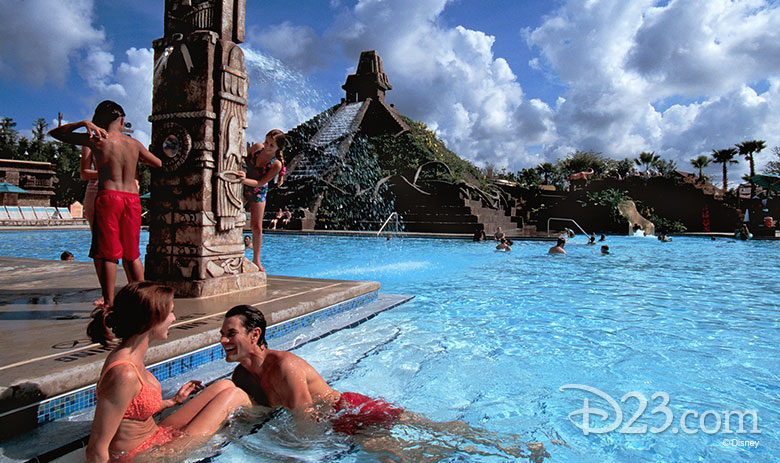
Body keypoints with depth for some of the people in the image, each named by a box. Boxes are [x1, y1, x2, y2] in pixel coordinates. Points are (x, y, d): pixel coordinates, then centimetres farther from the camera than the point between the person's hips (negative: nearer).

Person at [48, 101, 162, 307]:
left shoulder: (96, 140, 0)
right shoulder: (135, 144, 10)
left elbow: (54, 133, 9)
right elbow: (158, 163, 25)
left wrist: (83, 124, 2)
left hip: (108, 197, -4)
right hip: (132, 199, 4)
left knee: (106, 254, 1)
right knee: (131, 254, 13)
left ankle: (109, 302, 0)